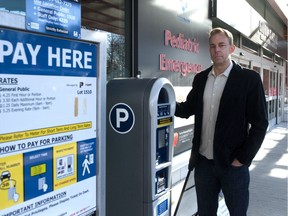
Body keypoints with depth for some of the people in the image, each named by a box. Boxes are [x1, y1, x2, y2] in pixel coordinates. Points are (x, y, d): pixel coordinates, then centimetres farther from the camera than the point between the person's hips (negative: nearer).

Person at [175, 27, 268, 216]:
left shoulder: (249, 78, -7)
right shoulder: (200, 78, 7)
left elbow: (260, 123, -8)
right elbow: (188, 109, 13)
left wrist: (242, 159, -11)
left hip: (233, 164, -4)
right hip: (203, 162, 4)